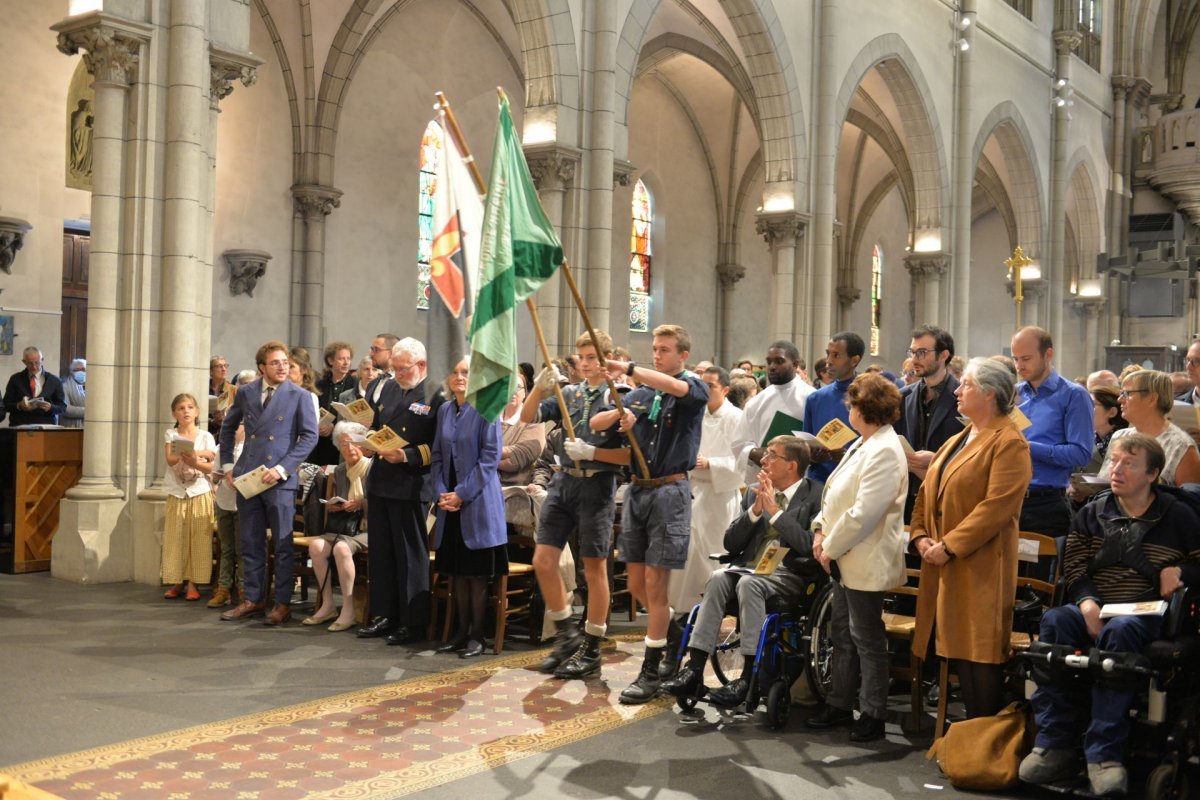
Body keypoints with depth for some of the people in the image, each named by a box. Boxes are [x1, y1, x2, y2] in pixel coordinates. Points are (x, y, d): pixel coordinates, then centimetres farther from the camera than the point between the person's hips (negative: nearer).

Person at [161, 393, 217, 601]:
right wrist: (201, 453, -18)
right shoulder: (171, 434, 5)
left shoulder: (206, 436, 2)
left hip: (200, 492, -1)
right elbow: (170, 459, -12)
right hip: (176, 493, 1)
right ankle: (176, 581, 9)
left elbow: (211, 466, -6)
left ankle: (194, 583, 2)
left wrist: (195, 462, -26)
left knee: (198, 539, -3)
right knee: (175, 538, 2)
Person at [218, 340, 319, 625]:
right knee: (250, 542, 9)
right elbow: (228, 427, 21)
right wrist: (227, 465, 14)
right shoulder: (245, 393, 8)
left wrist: (282, 468, -13)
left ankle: (282, 602, 9)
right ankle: (254, 599, 20)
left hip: (280, 479, -4)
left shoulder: (299, 396, -2)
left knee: (283, 543, 1)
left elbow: (309, 435, -5)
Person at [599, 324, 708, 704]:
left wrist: (629, 369, -35)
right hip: (637, 489, 6)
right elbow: (595, 423, 10)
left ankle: (651, 672, 4)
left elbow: (677, 388, -27)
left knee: (655, 583, -4)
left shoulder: (694, 388, -2)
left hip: (670, 491, -6)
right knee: (637, 583, 11)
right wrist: (619, 414, -11)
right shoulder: (642, 394, 13)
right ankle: (675, 633, 37)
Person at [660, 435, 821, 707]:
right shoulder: (756, 492, 16)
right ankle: (694, 669, -29)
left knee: (748, 583, -34)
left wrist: (775, 511, -13)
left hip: (789, 574, -5)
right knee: (718, 577, -26)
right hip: (749, 566, 5)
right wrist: (755, 510, -4)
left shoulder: (815, 496, -1)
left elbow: (812, 546, -15)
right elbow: (731, 544, 11)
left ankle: (749, 676, -30)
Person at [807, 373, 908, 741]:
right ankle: (840, 704, 28)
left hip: (867, 562, -10)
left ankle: (873, 714, 13)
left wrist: (832, 547, -17)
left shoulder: (885, 451, -20)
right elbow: (837, 495, 17)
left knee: (867, 639, 1)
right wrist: (821, 530, 3)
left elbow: (863, 513, -25)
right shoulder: (862, 445, 12)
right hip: (845, 559, 10)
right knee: (842, 633, 17)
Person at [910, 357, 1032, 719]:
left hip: (980, 568, -8)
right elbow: (926, 494, 19)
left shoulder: (1009, 442, -8)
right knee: (959, 651, 10)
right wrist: (921, 537, 2)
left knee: (980, 655, -5)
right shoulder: (956, 442, 20)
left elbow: (998, 506, -18)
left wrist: (949, 545, -18)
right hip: (944, 569, 8)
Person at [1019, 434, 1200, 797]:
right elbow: (1074, 567, 9)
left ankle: (1104, 753, -36)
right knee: (1055, 622, -32)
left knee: (1119, 632, -39)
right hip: (1095, 609, 3)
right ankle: (1055, 745, -32)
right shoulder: (1092, 514, 17)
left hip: (1147, 616, -3)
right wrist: (1086, 602, -11)